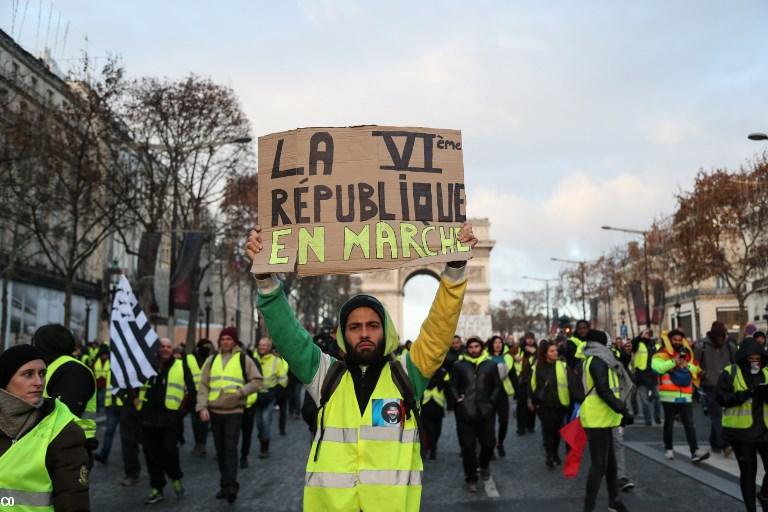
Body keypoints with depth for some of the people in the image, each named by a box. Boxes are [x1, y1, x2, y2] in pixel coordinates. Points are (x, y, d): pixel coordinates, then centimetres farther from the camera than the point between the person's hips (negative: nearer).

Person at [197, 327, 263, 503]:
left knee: (231, 449, -10)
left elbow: (257, 381, -1)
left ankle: (230, 485, -11)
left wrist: (241, 391, -17)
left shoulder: (243, 359, -1)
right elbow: (203, 385, 6)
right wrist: (202, 407, -5)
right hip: (214, 411, 4)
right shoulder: (212, 359, 9)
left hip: (234, 411, -4)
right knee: (220, 450, 11)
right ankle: (225, 485, 22)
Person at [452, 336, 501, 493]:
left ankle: (484, 464, 34)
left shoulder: (490, 365, 9)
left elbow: (497, 386, 10)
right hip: (465, 412, 0)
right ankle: (471, 479, 17)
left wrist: (491, 401, -2)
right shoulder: (459, 365, 7)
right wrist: (458, 400, -4)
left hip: (485, 411, 1)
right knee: (468, 446, 2)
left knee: (488, 442, 0)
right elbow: (453, 386, 9)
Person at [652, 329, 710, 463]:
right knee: (669, 423, 8)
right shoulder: (662, 354, -2)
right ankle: (669, 449, 22)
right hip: (669, 395, -4)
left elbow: (696, 370, 12)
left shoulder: (687, 354, 16)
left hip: (685, 395, 4)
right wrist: (673, 362, -19)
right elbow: (657, 367, -20)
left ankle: (695, 452, -8)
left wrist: (687, 365, -6)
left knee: (689, 424, -3)